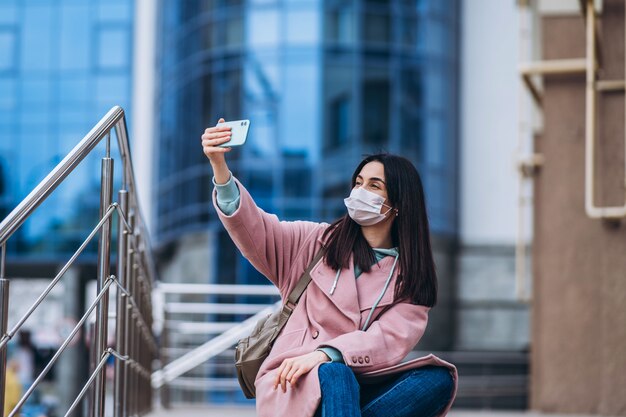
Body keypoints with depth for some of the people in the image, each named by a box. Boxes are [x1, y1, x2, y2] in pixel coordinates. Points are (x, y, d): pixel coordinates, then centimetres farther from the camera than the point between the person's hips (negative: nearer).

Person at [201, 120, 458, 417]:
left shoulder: (411, 278, 11)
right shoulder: (320, 242, 12)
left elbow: (392, 337, -7)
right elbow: (256, 231, -2)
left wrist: (326, 353, -25)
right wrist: (219, 168, -19)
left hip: (359, 386, 2)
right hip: (292, 382, -2)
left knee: (438, 379, -25)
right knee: (334, 375, -37)